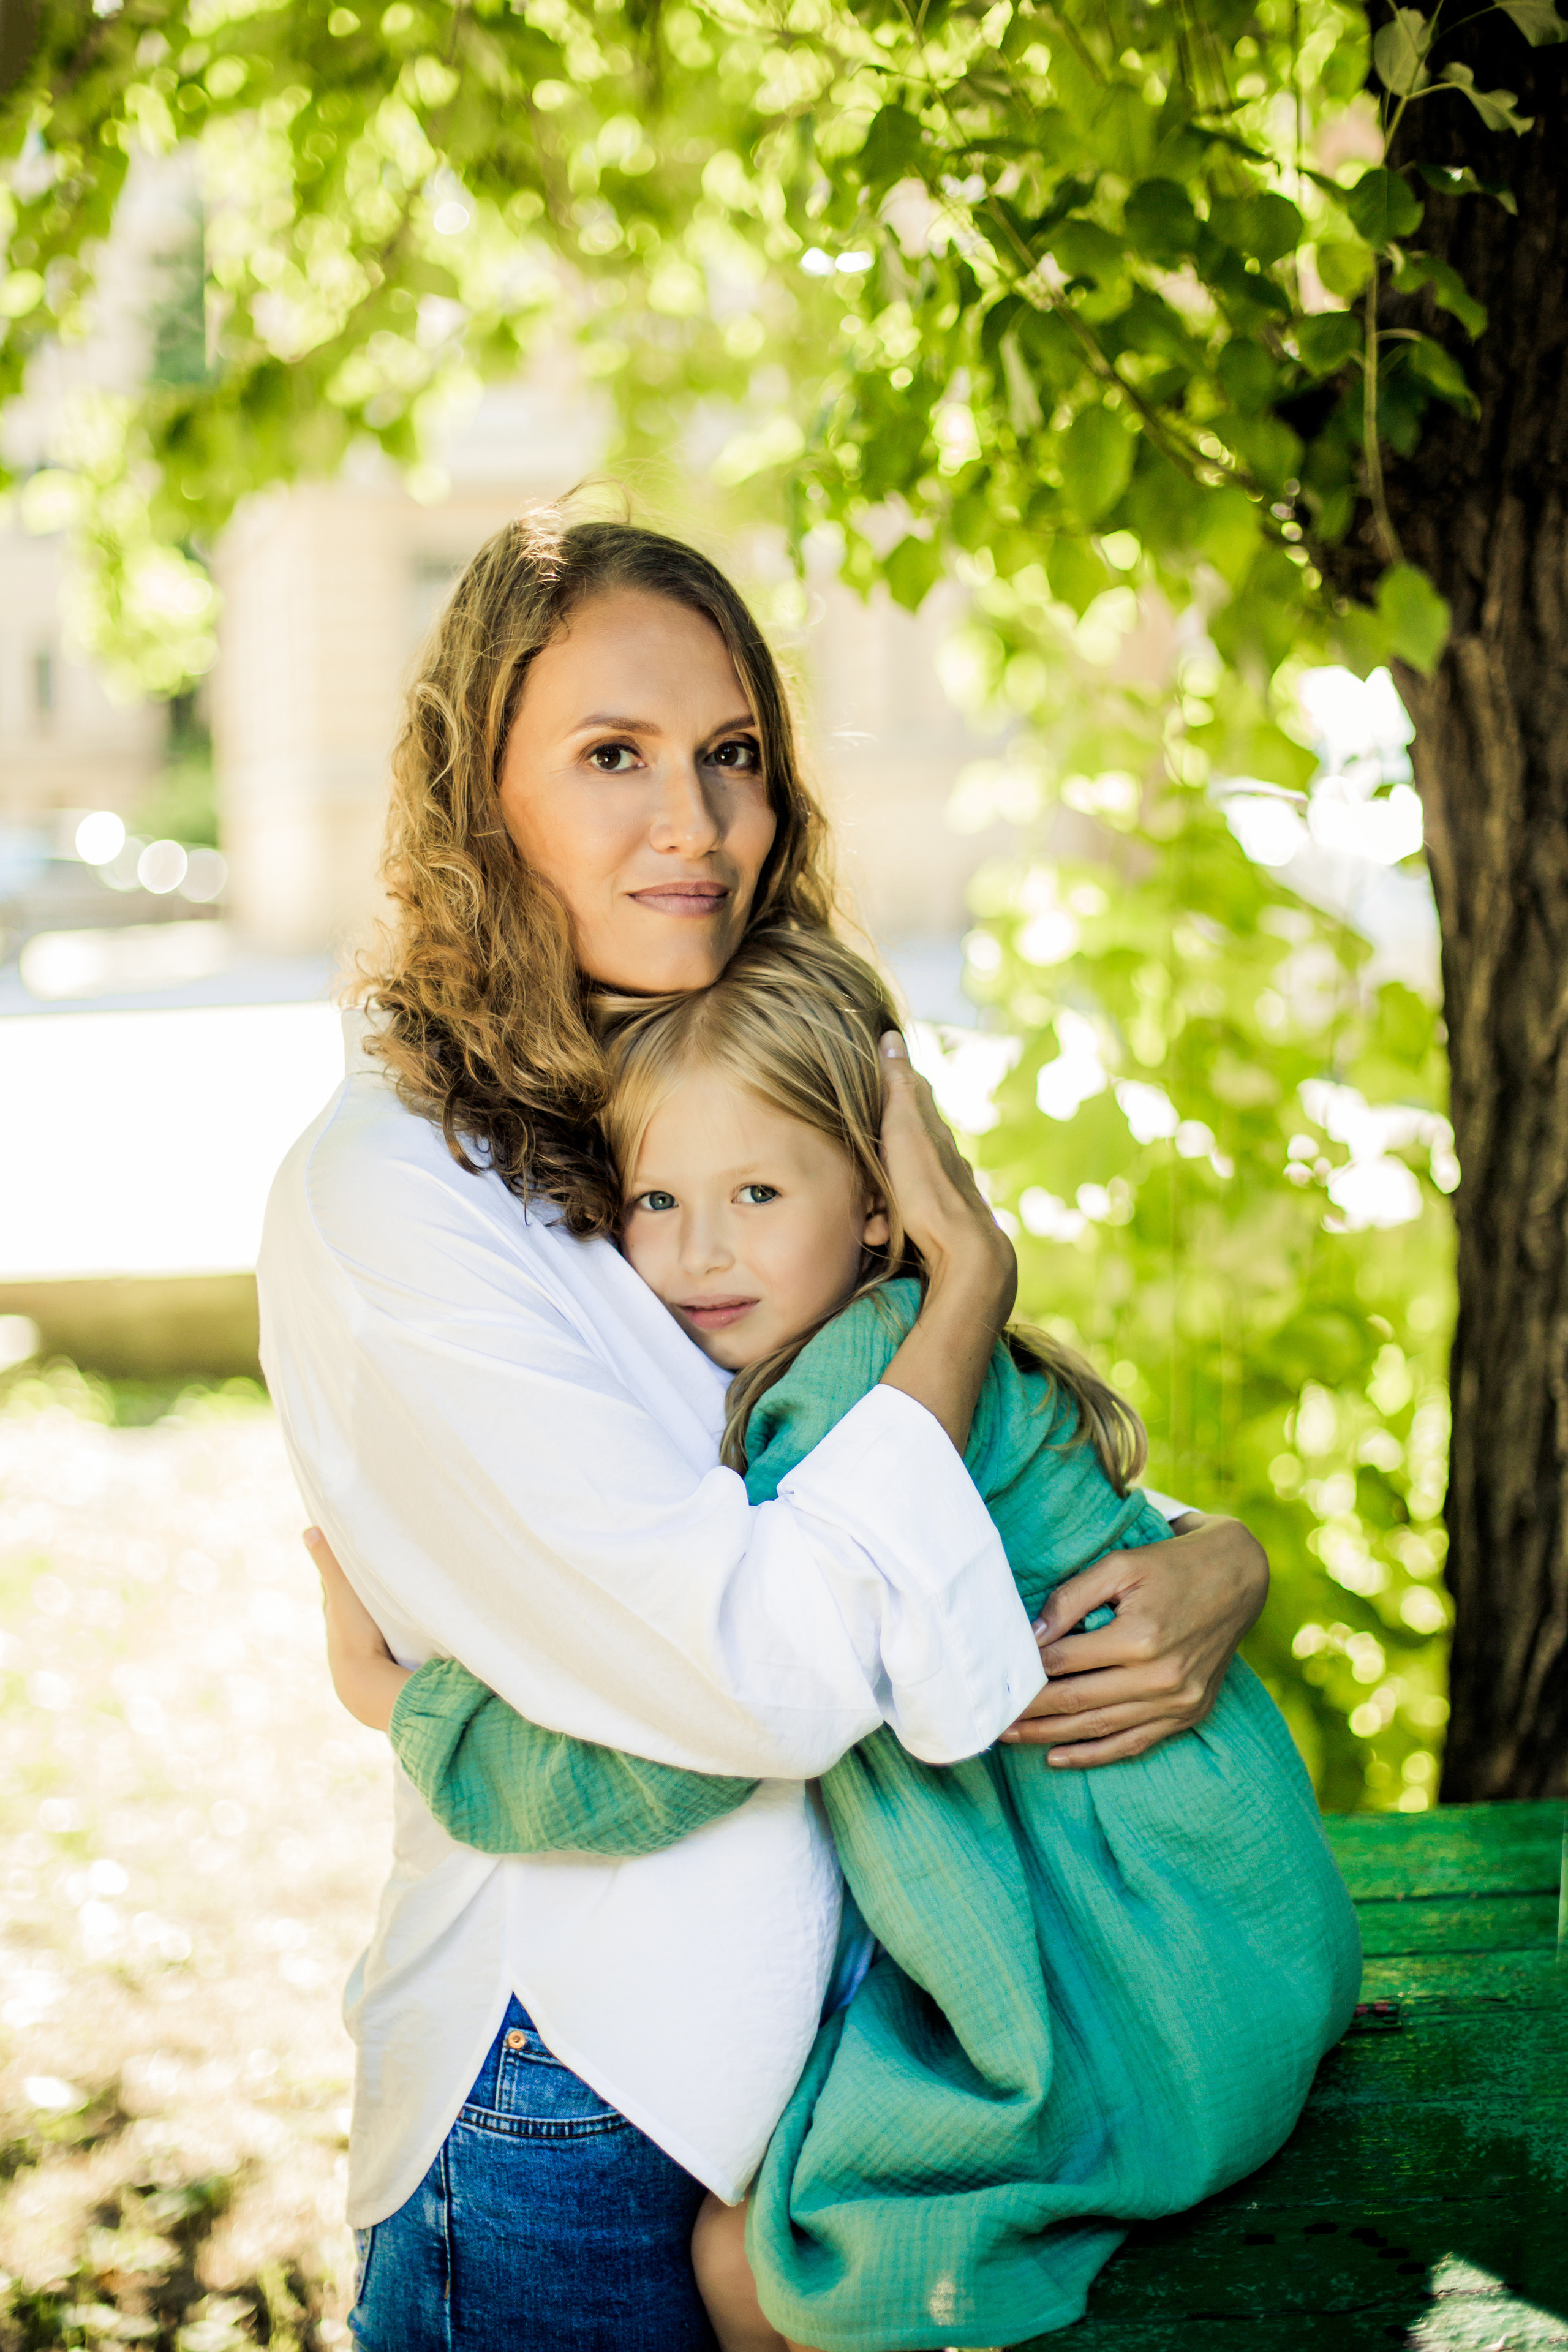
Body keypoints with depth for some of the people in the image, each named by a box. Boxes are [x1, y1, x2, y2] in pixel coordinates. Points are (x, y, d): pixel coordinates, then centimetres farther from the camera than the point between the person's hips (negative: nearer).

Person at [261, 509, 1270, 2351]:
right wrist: (973, 1269, -16)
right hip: (584, 2112, -7)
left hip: (827, 2045, 7)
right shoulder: (392, 1193, -18)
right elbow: (761, 1670, -25)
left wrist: (1222, 1563, -12)